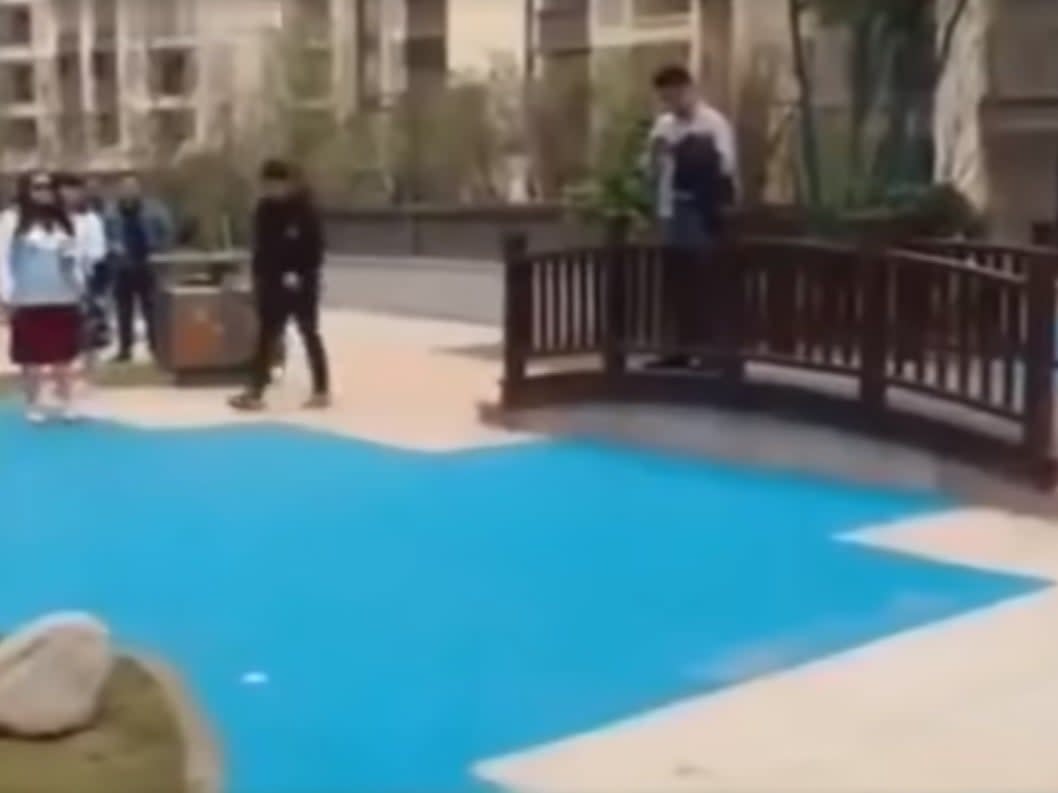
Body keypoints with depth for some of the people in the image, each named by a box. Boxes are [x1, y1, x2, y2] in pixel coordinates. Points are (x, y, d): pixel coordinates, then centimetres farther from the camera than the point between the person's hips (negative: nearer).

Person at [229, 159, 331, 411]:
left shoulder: (304, 209, -12)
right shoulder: (265, 210, 8)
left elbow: (314, 245, -16)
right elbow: (261, 246, 13)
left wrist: (300, 274, -21)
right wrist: (258, 275, 5)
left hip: (300, 282, -6)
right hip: (273, 282, 6)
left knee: (309, 335, 1)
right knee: (267, 336, 6)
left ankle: (322, 390, 9)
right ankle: (256, 392, 9)